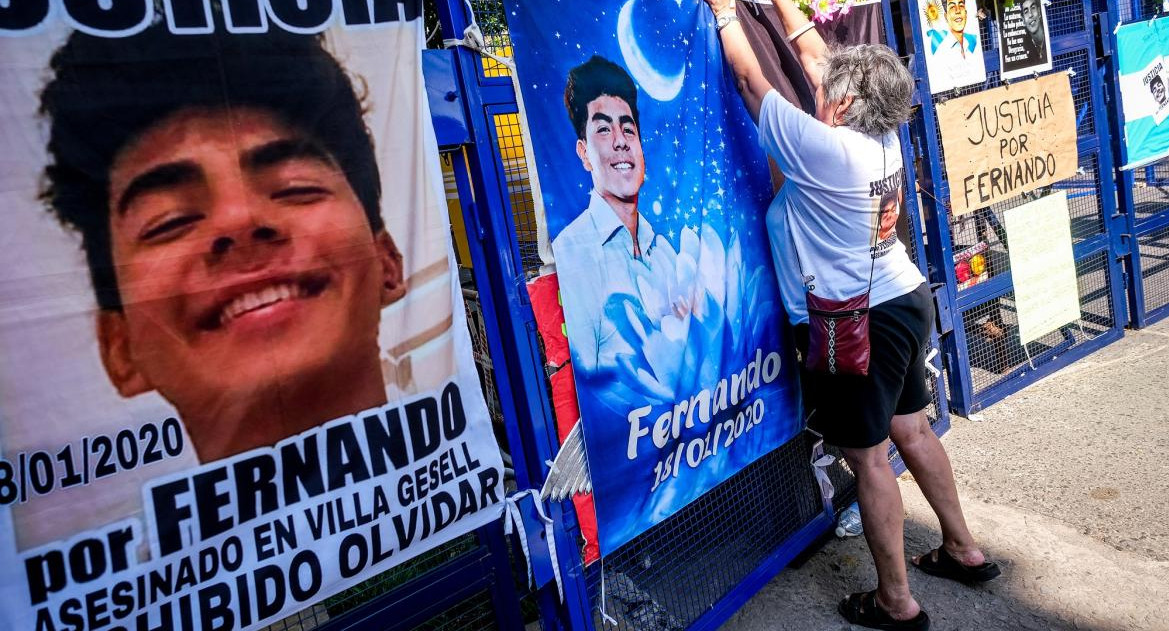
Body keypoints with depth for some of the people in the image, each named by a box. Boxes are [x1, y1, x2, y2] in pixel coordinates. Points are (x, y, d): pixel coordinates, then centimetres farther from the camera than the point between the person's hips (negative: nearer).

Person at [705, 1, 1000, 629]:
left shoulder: (823, 149, -22)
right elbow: (820, 63, 12)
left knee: (869, 458, 2)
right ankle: (962, 549, 37)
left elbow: (750, 78, -13)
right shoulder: (884, 137, 0)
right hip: (907, 300, 8)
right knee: (912, 432, 21)